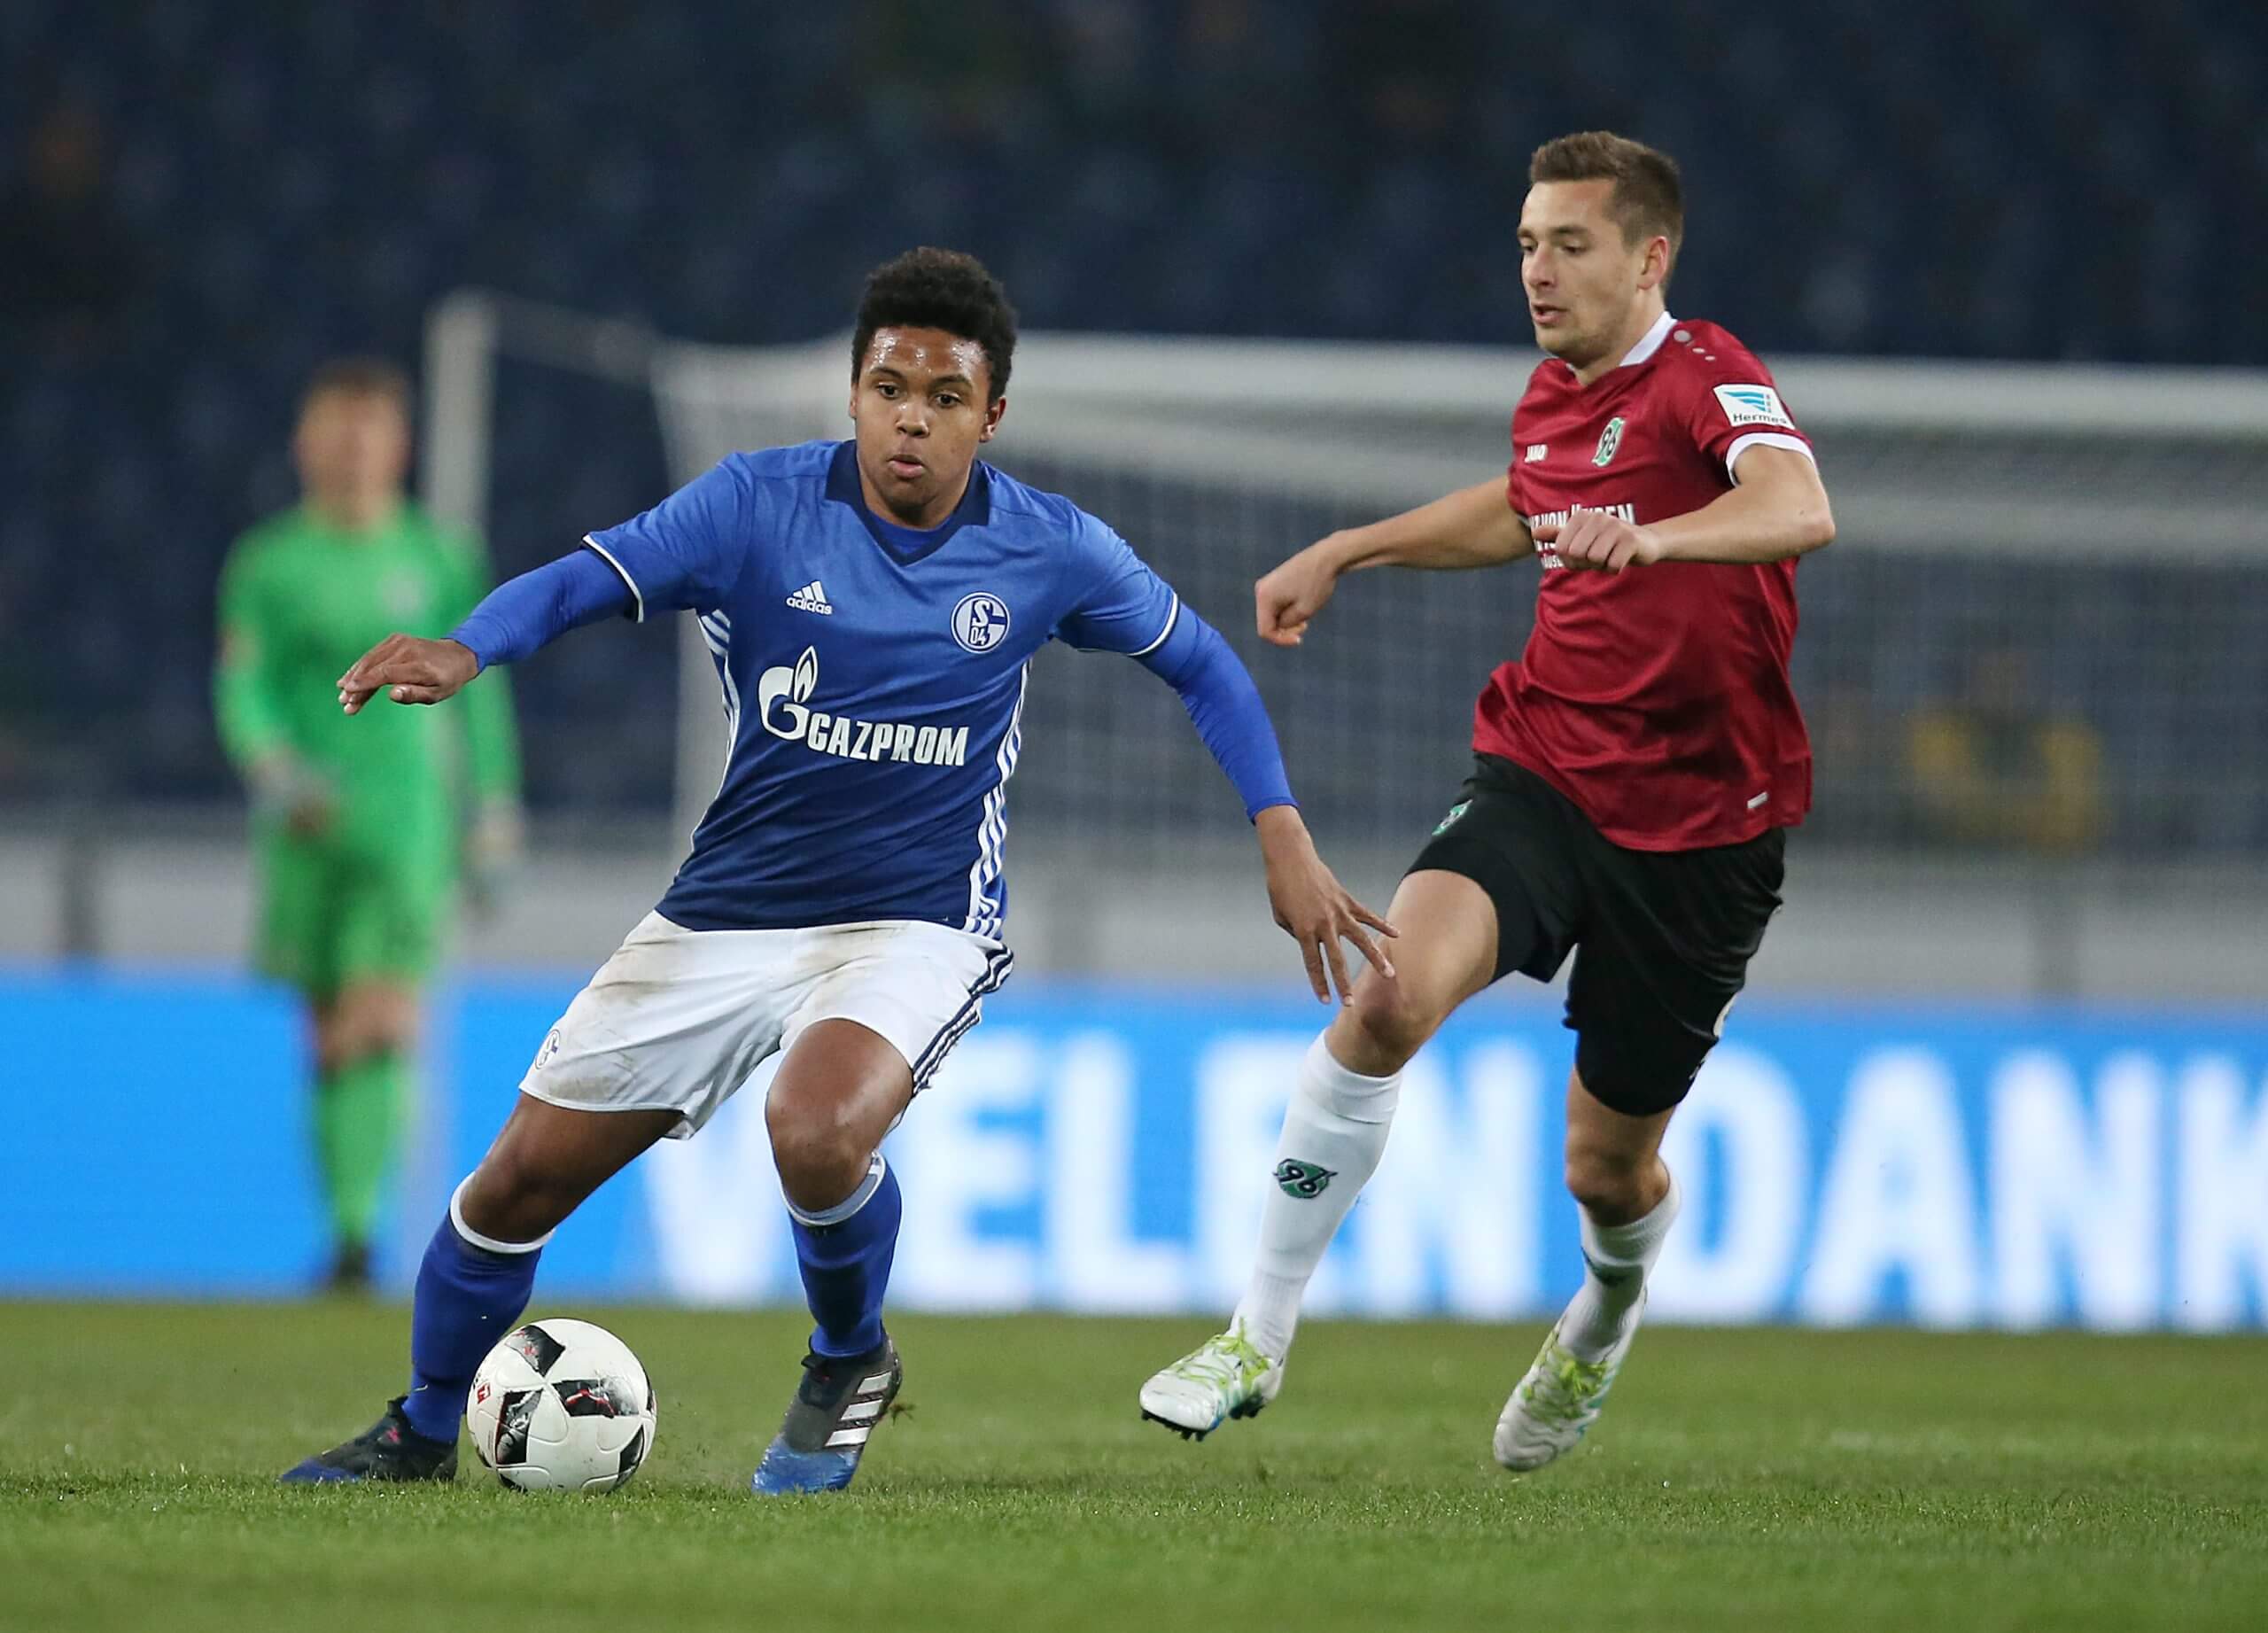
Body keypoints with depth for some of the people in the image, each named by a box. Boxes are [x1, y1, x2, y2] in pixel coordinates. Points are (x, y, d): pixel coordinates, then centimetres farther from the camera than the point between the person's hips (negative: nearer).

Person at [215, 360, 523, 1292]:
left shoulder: (438, 561, 6)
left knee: (383, 1022, -17)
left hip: (409, 821, -1)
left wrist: (494, 820, 11)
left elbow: (478, 696, 12)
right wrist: (278, 771, -20)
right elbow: (242, 690, -1)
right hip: (310, 827, 2)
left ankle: (359, 1226, -23)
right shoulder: (269, 566, 5)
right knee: (329, 1038, 8)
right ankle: (345, 1230, 18)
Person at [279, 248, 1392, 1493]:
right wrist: (463, 651, -38)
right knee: (521, 1177, 2)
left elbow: (1200, 665, 9)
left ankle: (849, 1364, -1)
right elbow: (585, 579, -17)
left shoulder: (1048, 551, -5)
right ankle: (422, 1433, 29)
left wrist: (1283, 837, 0)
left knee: (816, 1132, -34)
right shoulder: (759, 504, -8)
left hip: (918, 922, -2)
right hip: (725, 911, 2)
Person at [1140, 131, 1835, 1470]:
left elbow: (1800, 510, -37)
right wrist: (1346, 553, 34)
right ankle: (1262, 1335, -18)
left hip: (1698, 828, -4)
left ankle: (1610, 1307, 48)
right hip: (1543, 771, 4)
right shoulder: (1554, 397, 8)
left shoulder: (1705, 378, -15)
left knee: (1610, 1168, 8)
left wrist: (1652, 537, -55)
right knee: (1393, 993, -25)